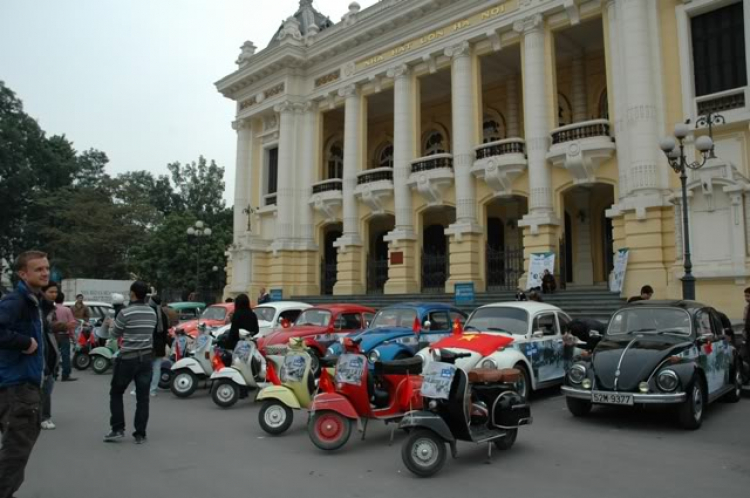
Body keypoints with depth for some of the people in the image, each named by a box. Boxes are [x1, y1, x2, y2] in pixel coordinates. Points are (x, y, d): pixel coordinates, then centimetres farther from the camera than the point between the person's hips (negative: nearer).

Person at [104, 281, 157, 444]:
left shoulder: (125, 313, -12)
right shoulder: (152, 313, 4)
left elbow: (115, 334, 0)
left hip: (128, 358, -4)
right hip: (146, 357, 4)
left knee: (116, 393, 14)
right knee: (142, 397, 5)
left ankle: (118, 429, 11)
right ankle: (140, 434, 7)